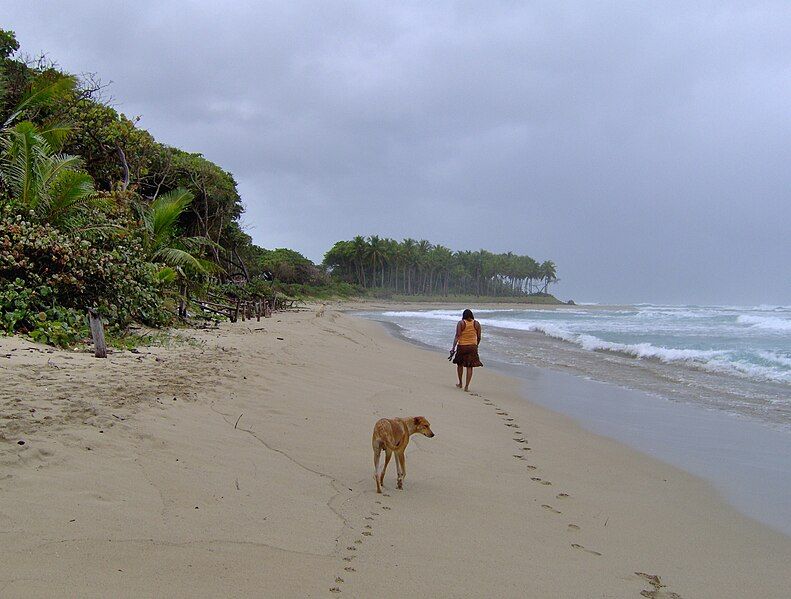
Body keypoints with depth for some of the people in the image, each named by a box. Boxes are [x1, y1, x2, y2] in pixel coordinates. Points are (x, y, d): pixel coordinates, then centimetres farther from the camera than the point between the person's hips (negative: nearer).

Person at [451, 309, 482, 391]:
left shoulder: (461, 323, -6)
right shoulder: (477, 324, 2)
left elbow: (457, 336, -13)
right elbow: (479, 337, 6)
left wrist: (453, 348, -13)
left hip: (462, 346, -1)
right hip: (473, 346, 1)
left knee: (460, 364, 18)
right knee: (470, 367, 4)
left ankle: (460, 383, 27)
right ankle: (467, 386, -2)